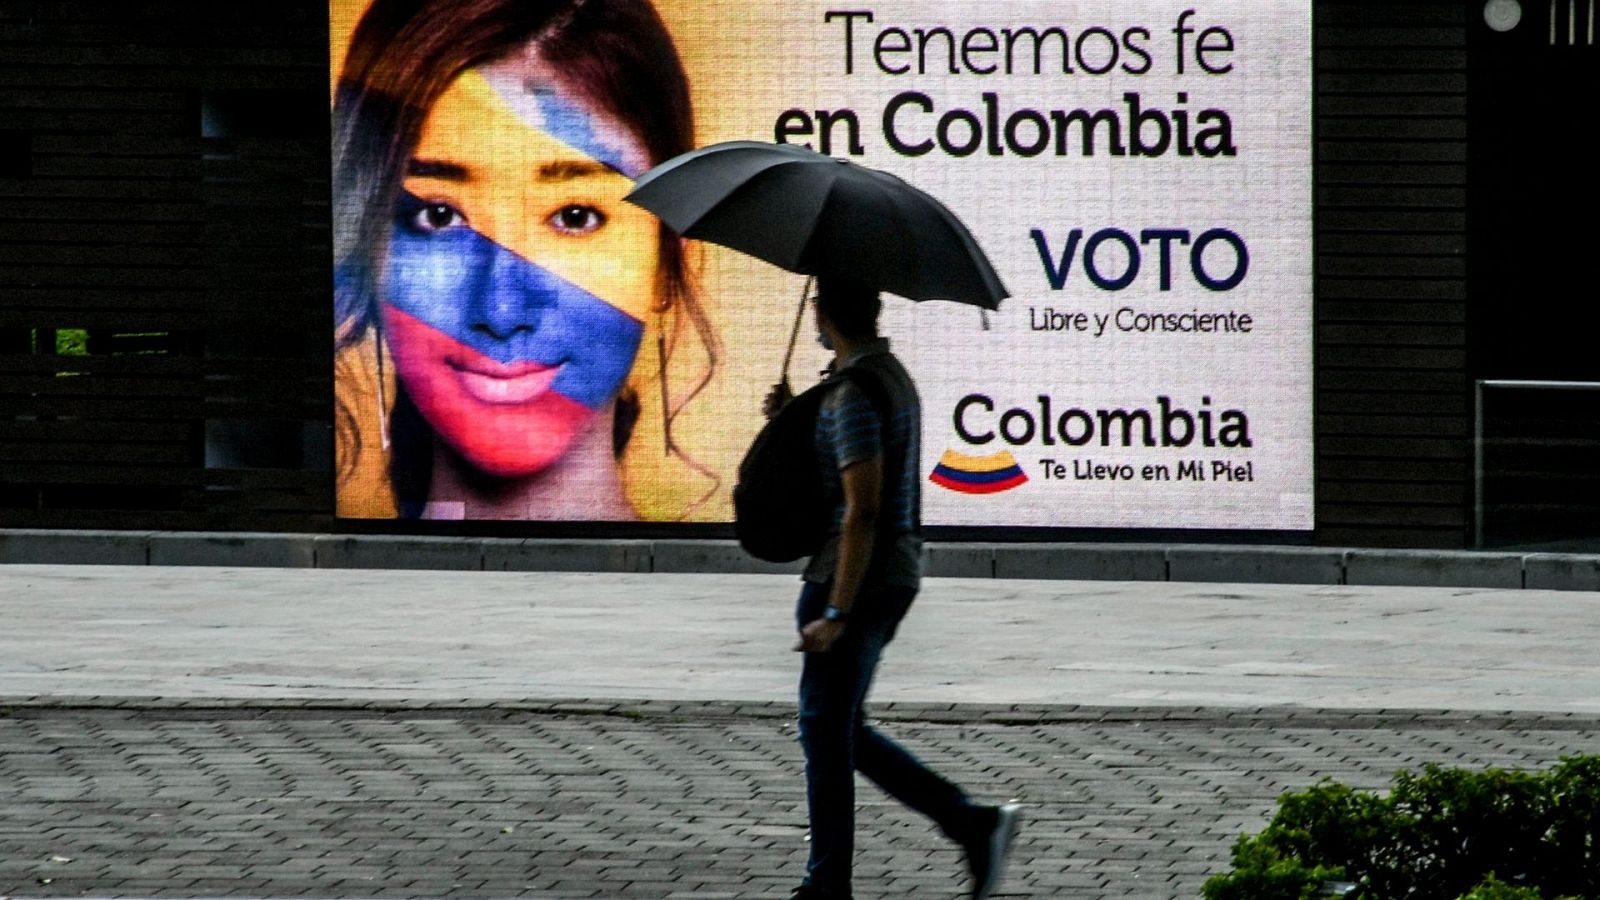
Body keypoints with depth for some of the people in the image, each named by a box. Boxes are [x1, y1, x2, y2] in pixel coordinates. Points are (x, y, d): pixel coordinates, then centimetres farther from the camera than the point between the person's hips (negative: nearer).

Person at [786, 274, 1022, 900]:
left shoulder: (855, 392, -17)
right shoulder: (892, 374, 14)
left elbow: (862, 512, -23)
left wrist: (835, 613, -23)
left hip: (855, 580, -10)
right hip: (895, 573, 10)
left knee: (826, 730, 0)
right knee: (838, 731, 15)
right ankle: (972, 824, 11)